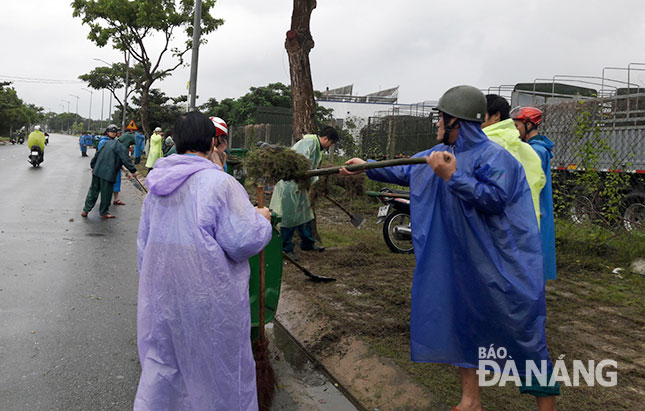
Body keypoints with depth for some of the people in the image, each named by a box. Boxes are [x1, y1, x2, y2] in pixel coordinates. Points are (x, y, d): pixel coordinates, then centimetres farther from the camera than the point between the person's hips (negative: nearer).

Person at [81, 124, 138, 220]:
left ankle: (86, 210, 20)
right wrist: (133, 171, -5)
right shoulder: (121, 147, -8)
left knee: (93, 191, 15)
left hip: (97, 171, 7)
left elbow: (97, 154, 19)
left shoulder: (106, 143, 14)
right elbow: (126, 160, -12)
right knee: (106, 194, 6)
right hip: (108, 173, -7)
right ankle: (104, 213, 16)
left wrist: (93, 166, 29)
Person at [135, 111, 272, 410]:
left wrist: (152, 281, 28)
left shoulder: (157, 186, 7)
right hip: (208, 295, -6)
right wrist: (261, 219, 1)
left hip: (159, 293, 6)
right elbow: (245, 240, -19)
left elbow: (144, 242, 16)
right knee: (216, 367, 12)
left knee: (161, 363, 20)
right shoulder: (220, 183, -17)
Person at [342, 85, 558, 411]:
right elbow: (404, 171, 19)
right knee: (461, 323, 15)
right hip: (461, 263, 8)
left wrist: (453, 176, -27)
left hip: (502, 267, -8)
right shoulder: (439, 154, 9)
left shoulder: (493, 156, -16)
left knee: (523, 333, -1)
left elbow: (495, 198, -27)